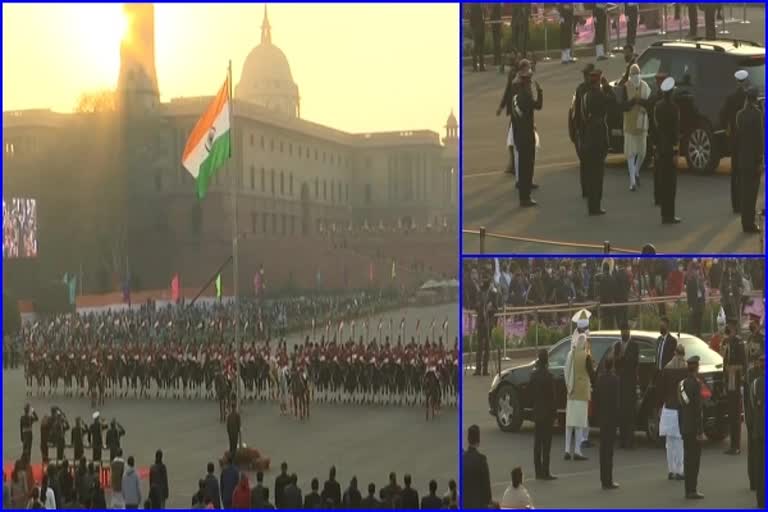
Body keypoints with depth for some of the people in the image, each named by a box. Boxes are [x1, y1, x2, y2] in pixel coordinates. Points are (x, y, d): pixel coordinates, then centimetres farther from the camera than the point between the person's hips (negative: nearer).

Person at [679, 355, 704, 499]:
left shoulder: (682, 383, 9)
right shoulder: (696, 384, -16)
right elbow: (697, 409, -18)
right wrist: (700, 431, -16)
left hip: (685, 429, 8)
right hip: (693, 428, -8)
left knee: (688, 458, 12)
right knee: (694, 459, -4)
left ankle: (689, 490, 16)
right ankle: (692, 490, -4)